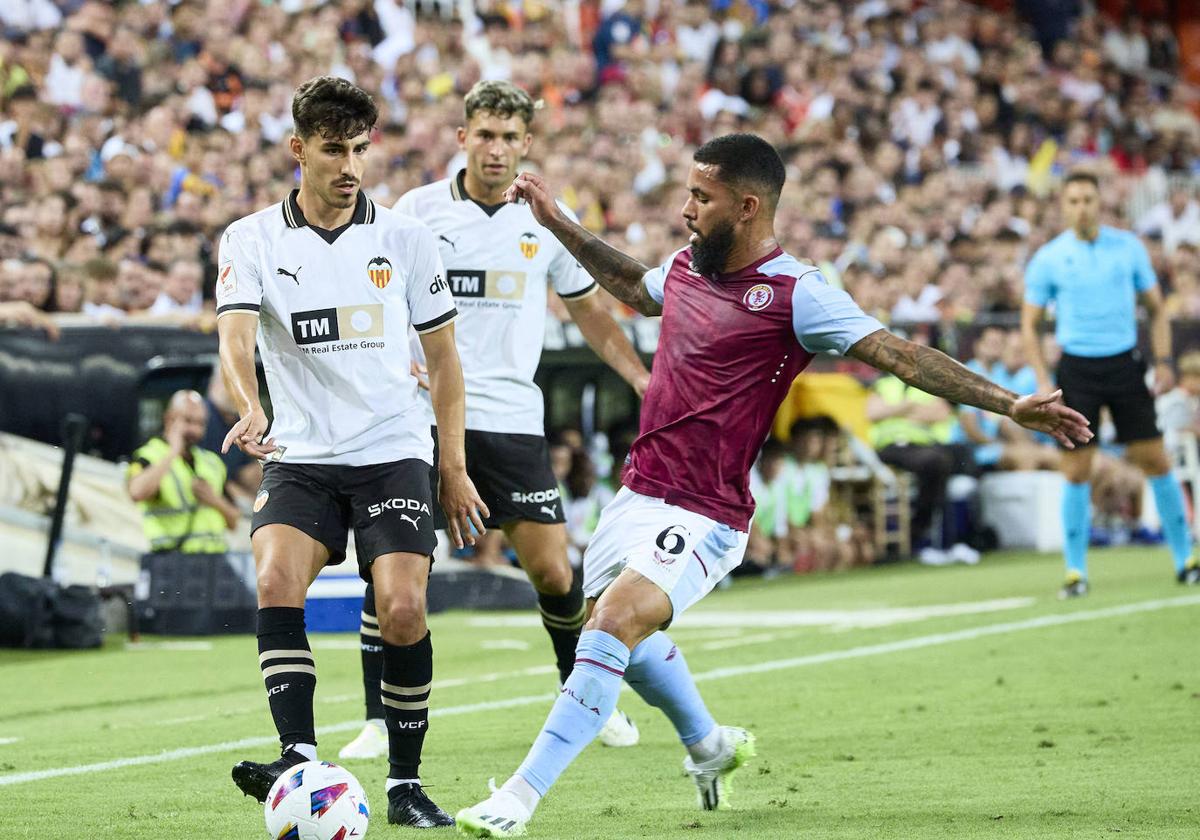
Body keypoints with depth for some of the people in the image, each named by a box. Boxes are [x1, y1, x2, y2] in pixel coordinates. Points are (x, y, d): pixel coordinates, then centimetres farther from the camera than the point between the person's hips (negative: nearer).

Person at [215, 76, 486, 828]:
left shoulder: (405, 239, 4)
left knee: (403, 609, -15)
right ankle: (301, 759, -29)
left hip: (395, 455, 0)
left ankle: (406, 784, -1)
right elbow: (237, 336, -14)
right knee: (277, 579, -25)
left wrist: (454, 468, 9)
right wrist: (250, 410, -35)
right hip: (301, 459, 0)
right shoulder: (252, 241, 1)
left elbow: (443, 357, 12)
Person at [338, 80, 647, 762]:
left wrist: (642, 377, 12)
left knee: (554, 573, -2)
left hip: (513, 418, 1)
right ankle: (379, 723, 1)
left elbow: (589, 309, 19)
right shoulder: (418, 210, 1)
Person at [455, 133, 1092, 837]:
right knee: (623, 632, 23)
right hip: (639, 496, 8)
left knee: (615, 622, -24)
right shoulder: (687, 268, 7)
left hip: (704, 518, -8)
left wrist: (1010, 405, -26)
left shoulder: (794, 294, -14)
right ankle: (709, 745, 49)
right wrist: (558, 223, 36)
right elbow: (636, 287, 32)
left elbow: (902, 355, -18)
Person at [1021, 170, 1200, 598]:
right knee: (1076, 471, -3)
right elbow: (1030, 325, 3)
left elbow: (1156, 308, 10)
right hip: (1077, 367, -1)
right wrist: (1044, 384, -6)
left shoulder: (1129, 247, 3)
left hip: (1125, 363, 1)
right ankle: (1076, 570, 6)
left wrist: (1163, 362, -2)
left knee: (1156, 461, 0)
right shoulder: (1048, 259, -1)